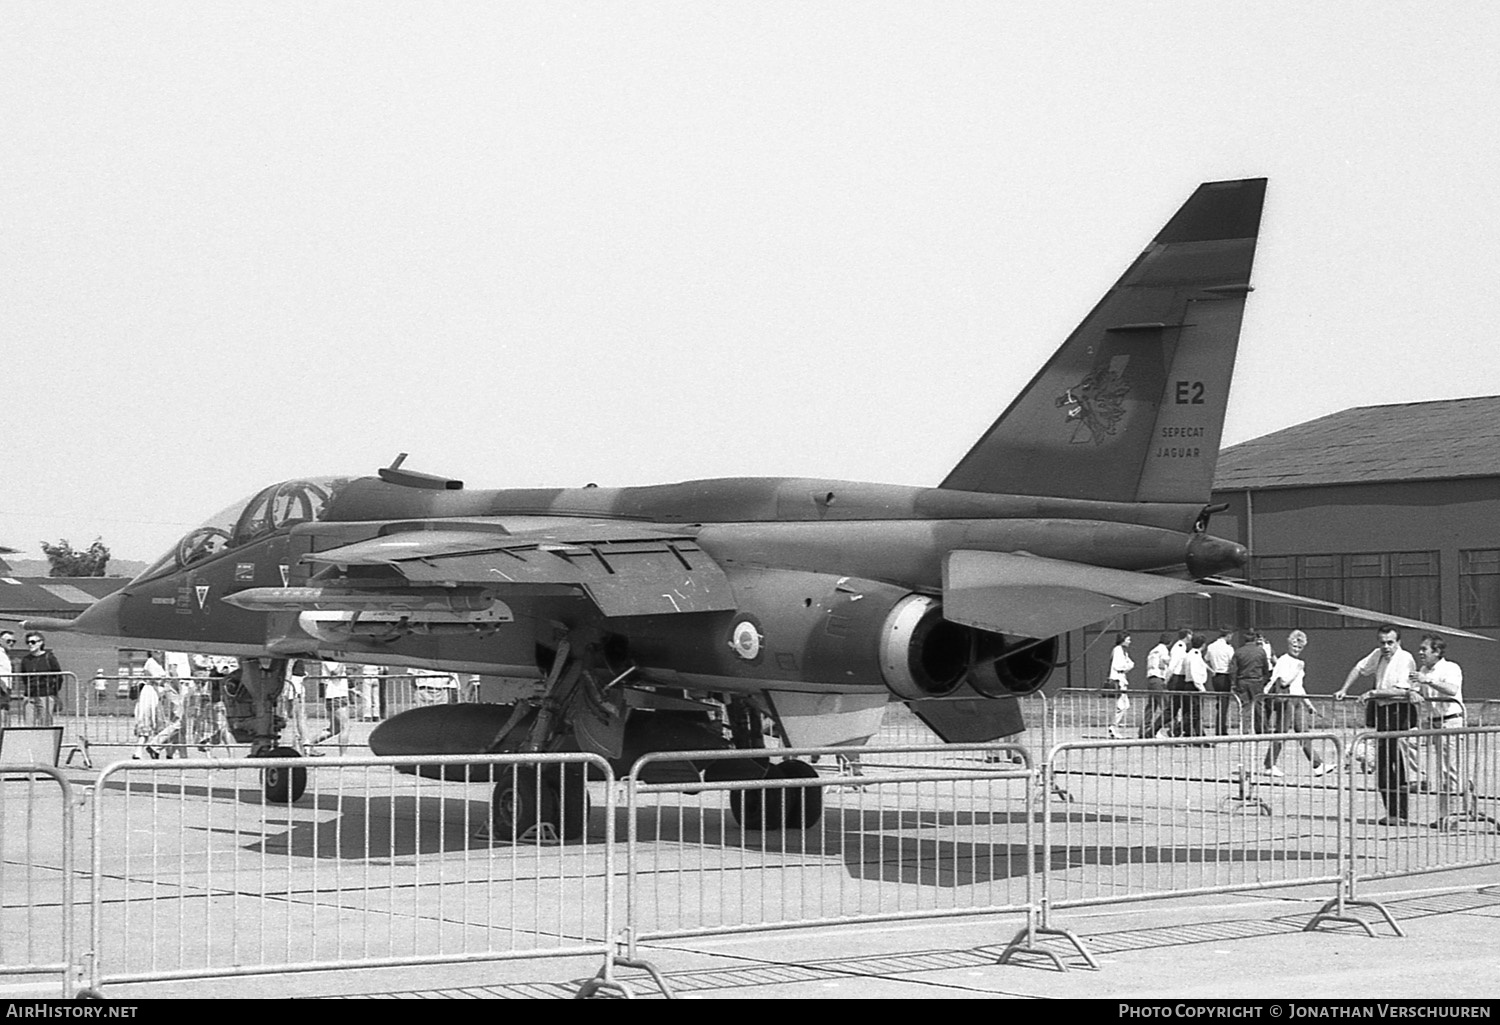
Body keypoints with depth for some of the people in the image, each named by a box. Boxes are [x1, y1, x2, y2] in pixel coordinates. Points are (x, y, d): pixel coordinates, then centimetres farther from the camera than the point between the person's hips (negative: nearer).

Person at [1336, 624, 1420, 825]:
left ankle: (1399, 814, -9)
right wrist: (1343, 690, 18)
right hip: (1382, 711, 8)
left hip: (1399, 712, -8)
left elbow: (1400, 690, -19)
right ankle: (1392, 812, 14)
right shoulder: (1378, 655, 11)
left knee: (1396, 762, -11)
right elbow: (1359, 669, 25)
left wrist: (1373, 693, -15)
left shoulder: (1405, 659, -11)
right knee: (1381, 763, 7)